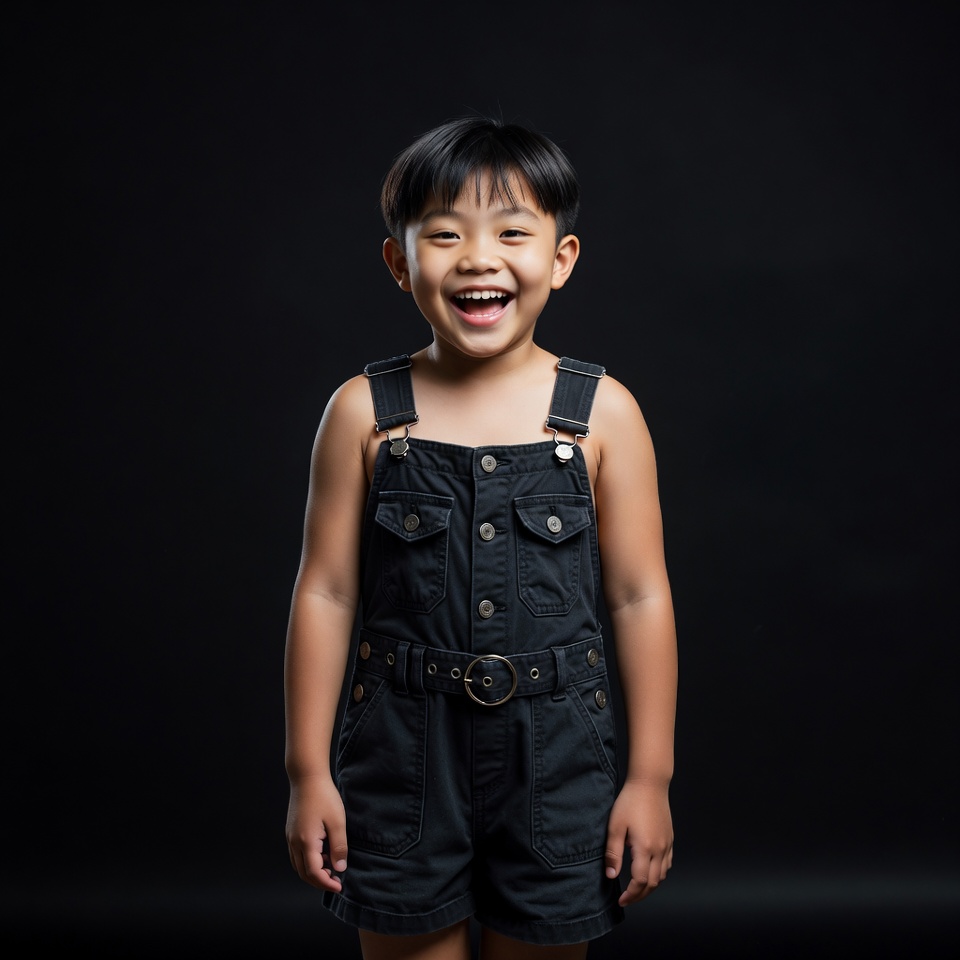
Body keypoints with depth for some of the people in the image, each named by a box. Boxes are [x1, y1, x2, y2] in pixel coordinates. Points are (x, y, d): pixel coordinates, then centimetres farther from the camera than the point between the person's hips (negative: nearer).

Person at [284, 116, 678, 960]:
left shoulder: (602, 412, -5)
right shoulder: (364, 413, -4)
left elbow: (640, 598, -1)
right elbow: (326, 592, -1)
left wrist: (651, 776, 0)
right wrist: (309, 771, 1)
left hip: (557, 757, 0)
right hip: (403, 752, 0)